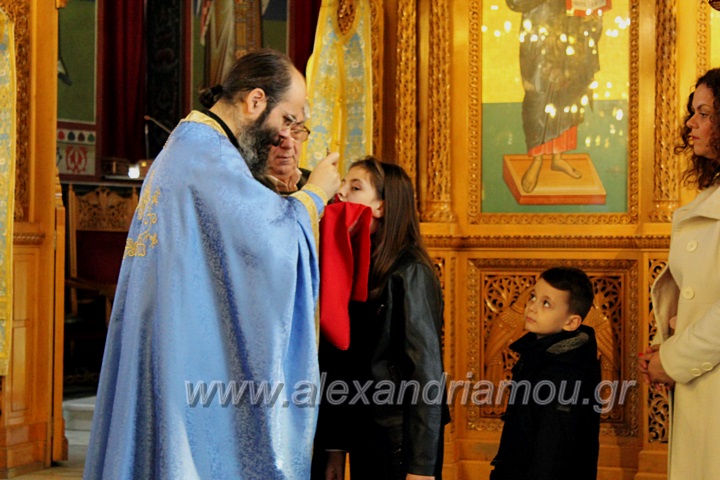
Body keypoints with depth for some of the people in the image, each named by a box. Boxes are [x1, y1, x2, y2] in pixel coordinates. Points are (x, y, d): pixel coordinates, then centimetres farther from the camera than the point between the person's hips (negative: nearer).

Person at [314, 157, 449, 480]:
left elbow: (426, 368, -16)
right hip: (362, 435, 7)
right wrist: (335, 447, 6)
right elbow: (337, 365, 8)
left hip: (401, 439, -7)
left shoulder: (409, 272, -13)